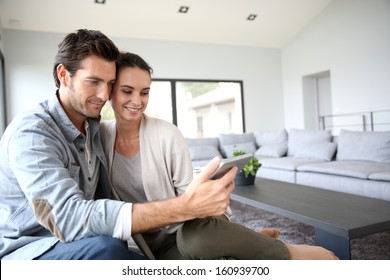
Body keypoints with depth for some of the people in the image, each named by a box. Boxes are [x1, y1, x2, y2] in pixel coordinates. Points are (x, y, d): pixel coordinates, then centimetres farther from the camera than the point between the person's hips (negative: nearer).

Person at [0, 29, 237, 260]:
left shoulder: (93, 128, 3)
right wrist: (185, 207, -41)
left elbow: (102, 204, 1)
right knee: (105, 248, -33)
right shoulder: (30, 131, -20)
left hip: (80, 251, 6)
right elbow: (70, 217, -34)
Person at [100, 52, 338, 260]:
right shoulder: (99, 135, -3)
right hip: (148, 246, 2)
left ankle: (290, 253, -11)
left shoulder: (167, 134, -12)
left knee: (198, 233, -40)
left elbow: (187, 192, -6)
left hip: (183, 233, -2)